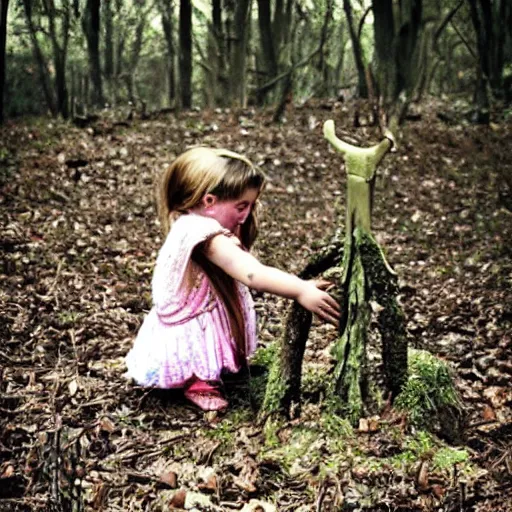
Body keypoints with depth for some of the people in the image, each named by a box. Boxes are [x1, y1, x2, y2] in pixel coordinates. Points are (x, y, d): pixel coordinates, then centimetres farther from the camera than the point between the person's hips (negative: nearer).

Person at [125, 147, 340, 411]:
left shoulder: (192, 227, 4)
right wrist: (301, 291, -43)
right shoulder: (205, 234, -29)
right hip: (182, 343, -11)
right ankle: (199, 382, -14)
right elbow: (252, 274, -41)